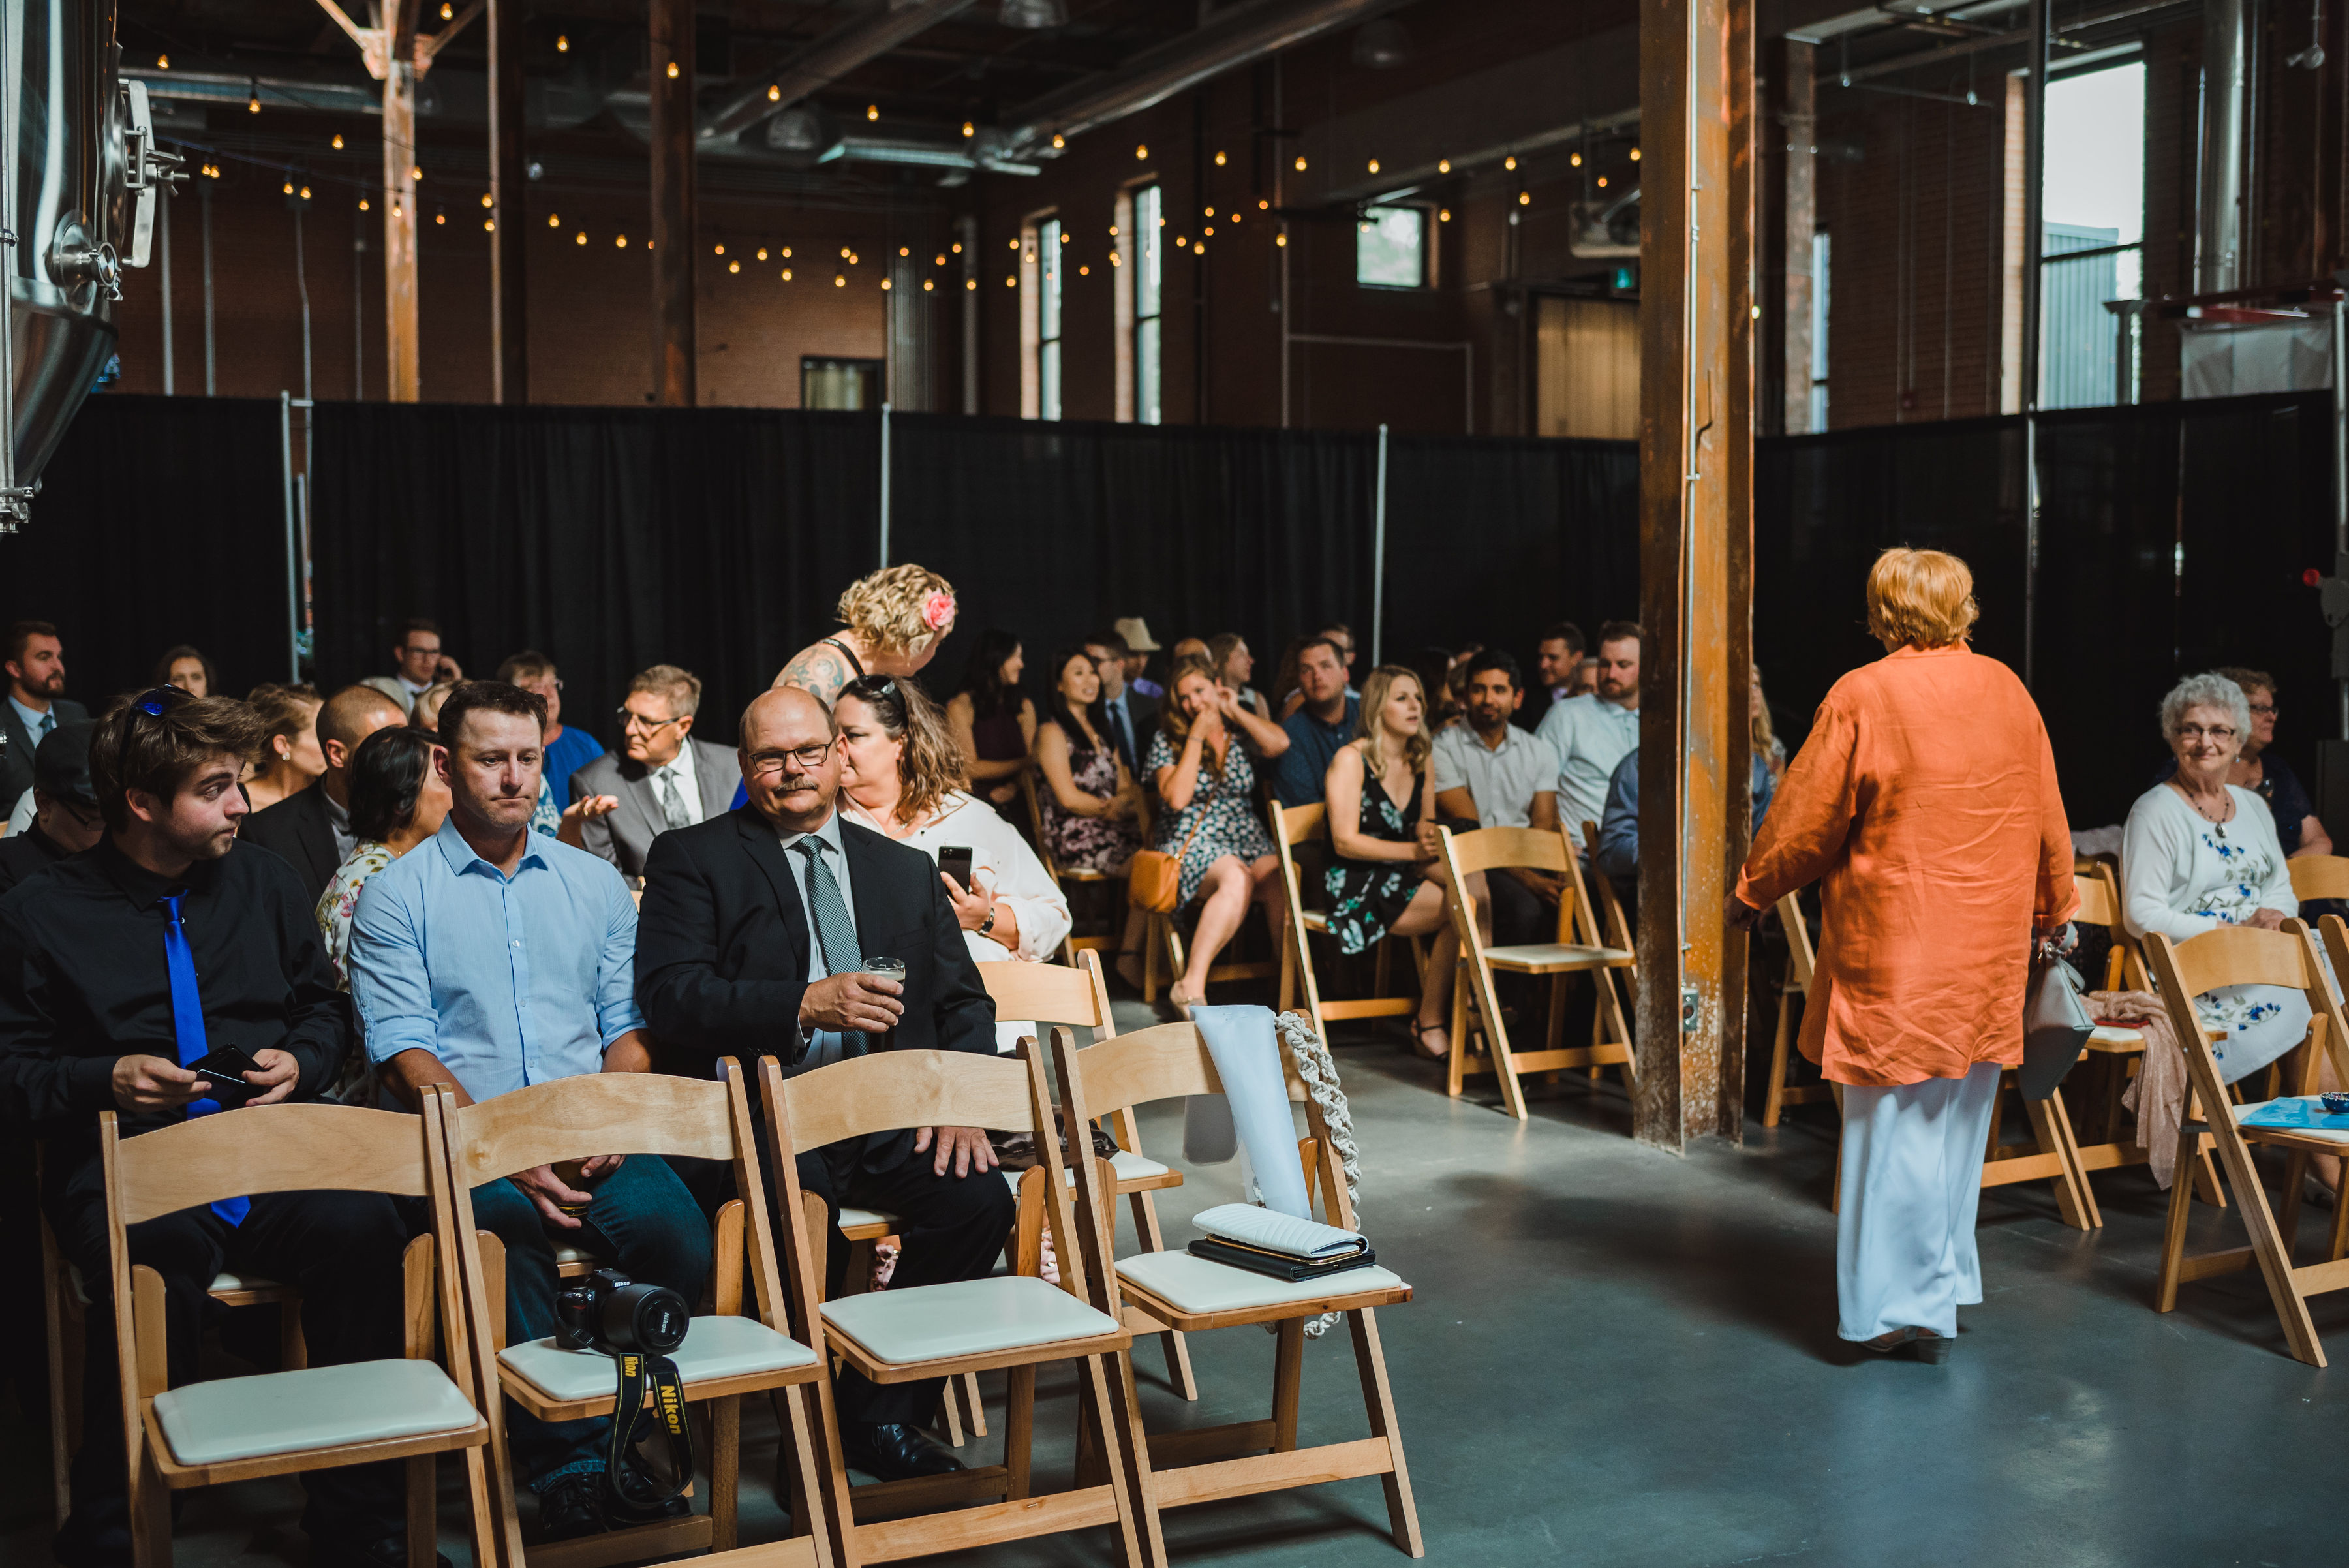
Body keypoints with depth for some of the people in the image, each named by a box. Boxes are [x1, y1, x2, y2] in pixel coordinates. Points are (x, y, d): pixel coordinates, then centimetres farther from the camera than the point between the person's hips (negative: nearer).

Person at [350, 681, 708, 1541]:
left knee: (679, 1236, -28)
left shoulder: (595, 883, 19)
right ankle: (572, 1469, -25)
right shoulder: (396, 897, 7)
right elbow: (405, 1056, -2)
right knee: (514, 1237, -36)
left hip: (596, 1138, 3)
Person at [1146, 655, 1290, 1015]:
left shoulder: (1239, 732, 14)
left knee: (1283, 882, -31)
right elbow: (1176, 797, -9)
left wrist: (1234, 711, 1)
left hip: (1249, 842, 3)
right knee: (1236, 878, -37)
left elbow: (1279, 744, -9)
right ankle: (1191, 985, -40)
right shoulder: (1167, 739, 7)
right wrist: (1197, 737, -5)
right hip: (1193, 845, -3)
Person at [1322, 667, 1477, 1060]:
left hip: (1405, 876, 7)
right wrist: (1413, 850, -24)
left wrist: (1430, 833, -6)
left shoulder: (1419, 760, 14)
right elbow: (1345, 842, -14)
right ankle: (1429, 1025, -18)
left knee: (1472, 873, -26)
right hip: (1358, 885, -7)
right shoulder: (1351, 759, -8)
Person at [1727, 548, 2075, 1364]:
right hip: (1990, 947, 5)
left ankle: (1905, 1303, 4)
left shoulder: (1864, 698, -12)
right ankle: (1946, 1284, 26)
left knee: (1896, 1119, 1)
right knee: (1961, 1113, 16)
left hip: (1895, 942, -5)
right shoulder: (2006, 690, 4)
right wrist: (2051, 906, 28)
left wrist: (1750, 894, 8)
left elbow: (1807, 817, -7)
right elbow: (2046, 816, 13)